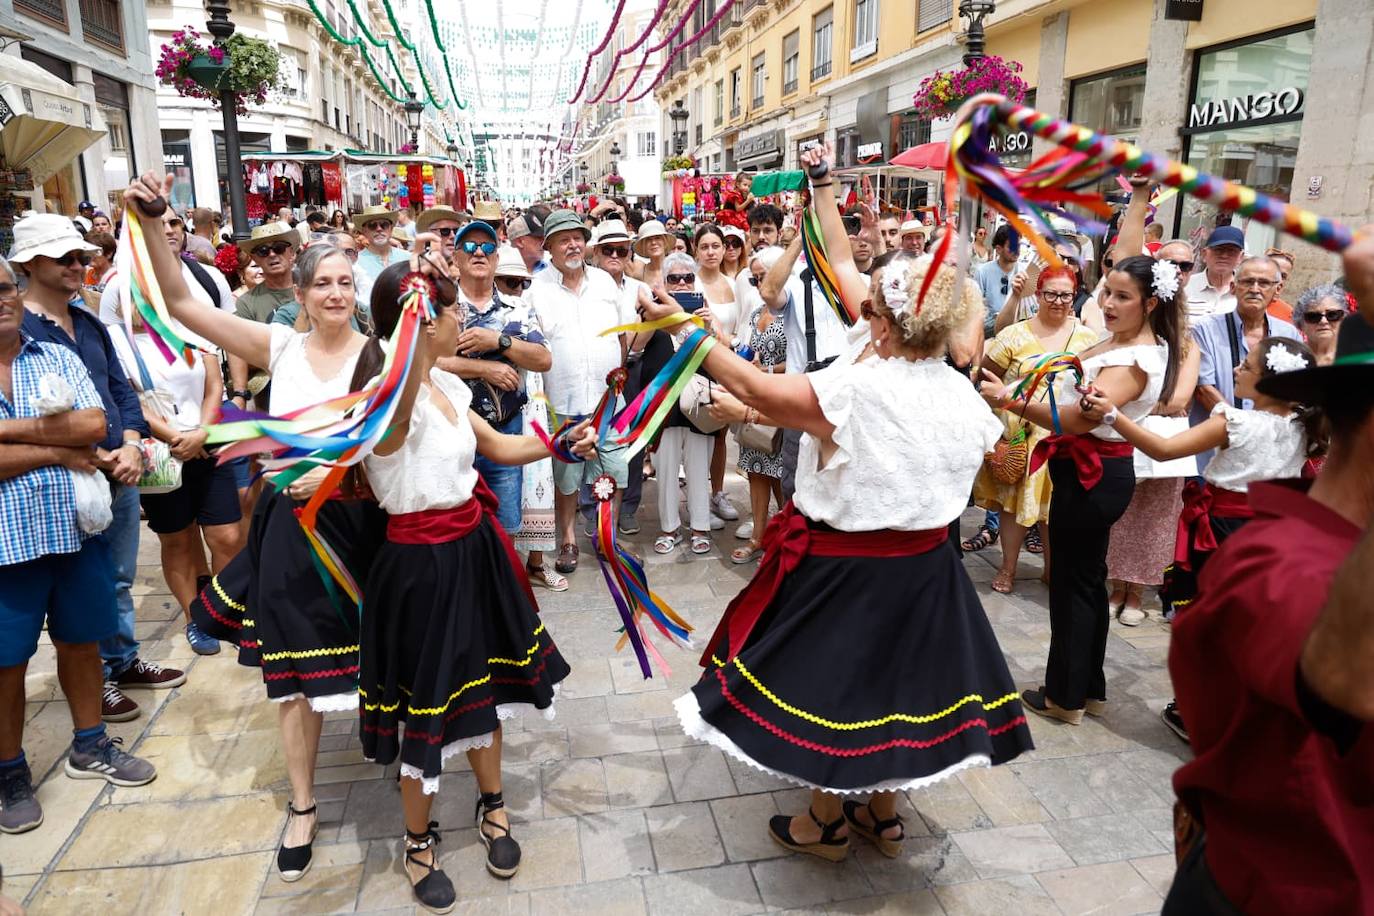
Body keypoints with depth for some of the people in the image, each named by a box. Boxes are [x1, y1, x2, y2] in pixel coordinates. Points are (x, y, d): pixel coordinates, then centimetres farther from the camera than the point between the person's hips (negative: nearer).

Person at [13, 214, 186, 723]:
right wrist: (96, 459, -18)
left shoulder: (89, 323, 11)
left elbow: (121, 388, 10)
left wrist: (130, 447, -5)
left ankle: (123, 660, 34)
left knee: (119, 578, 18)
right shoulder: (17, 329, -11)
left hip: (121, 471, 7)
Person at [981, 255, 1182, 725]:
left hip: (1093, 476, -10)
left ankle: (1066, 695, 17)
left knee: (1072, 583, 2)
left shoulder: (1135, 359, -22)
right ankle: (1090, 688, 31)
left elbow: (1078, 419, -33)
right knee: (1088, 579, 17)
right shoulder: (1121, 341, 7)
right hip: (1094, 472, 10)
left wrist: (1010, 400, -39)